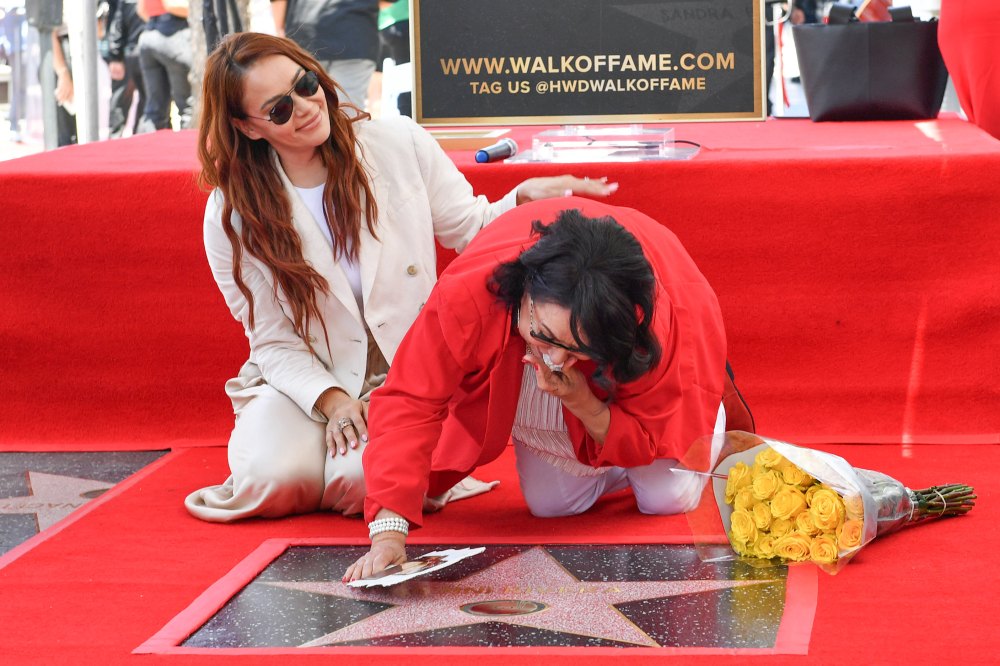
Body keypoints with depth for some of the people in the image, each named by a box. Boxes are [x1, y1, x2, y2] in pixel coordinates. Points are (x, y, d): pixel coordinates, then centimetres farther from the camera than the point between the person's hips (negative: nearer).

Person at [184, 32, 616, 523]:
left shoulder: (398, 145, -4)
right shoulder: (232, 215, -5)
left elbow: (471, 231, 7)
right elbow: (274, 340, -1)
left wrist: (525, 198, -14)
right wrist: (331, 401, -17)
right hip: (305, 381, 1)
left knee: (364, 478, -31)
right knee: (269, 476, -29)